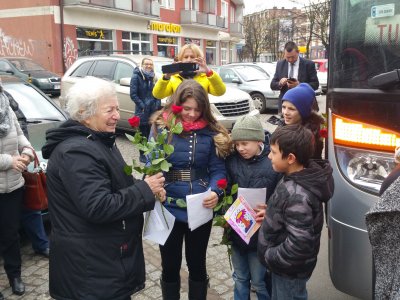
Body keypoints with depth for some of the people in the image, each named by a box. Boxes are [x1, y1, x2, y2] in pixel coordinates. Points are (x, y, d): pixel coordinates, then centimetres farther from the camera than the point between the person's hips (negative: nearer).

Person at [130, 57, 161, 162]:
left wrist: (157, 105, 0)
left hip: (153, 110, 5)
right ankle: (143, 155, 11)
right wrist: (142, 106, -16)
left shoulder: (153, 77, 12)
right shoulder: (136, 77, -6)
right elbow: (133, 94, -10)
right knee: (143, 133, 0)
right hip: (142, 111, -5)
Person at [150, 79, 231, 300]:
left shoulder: (211, 131, -2)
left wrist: (215, 191, -22)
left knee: (197, 264, 20)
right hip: (169, 209, -1)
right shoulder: (161, 126, -6)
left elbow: (218, 169, -3)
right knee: (170, 265, 18)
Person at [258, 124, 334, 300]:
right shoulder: (298, 178, -4)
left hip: (290, 270, -9)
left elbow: (300, 244, -32)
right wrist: (269, 216, 1)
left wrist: (269, 256, -20)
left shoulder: (297, 195, -33)